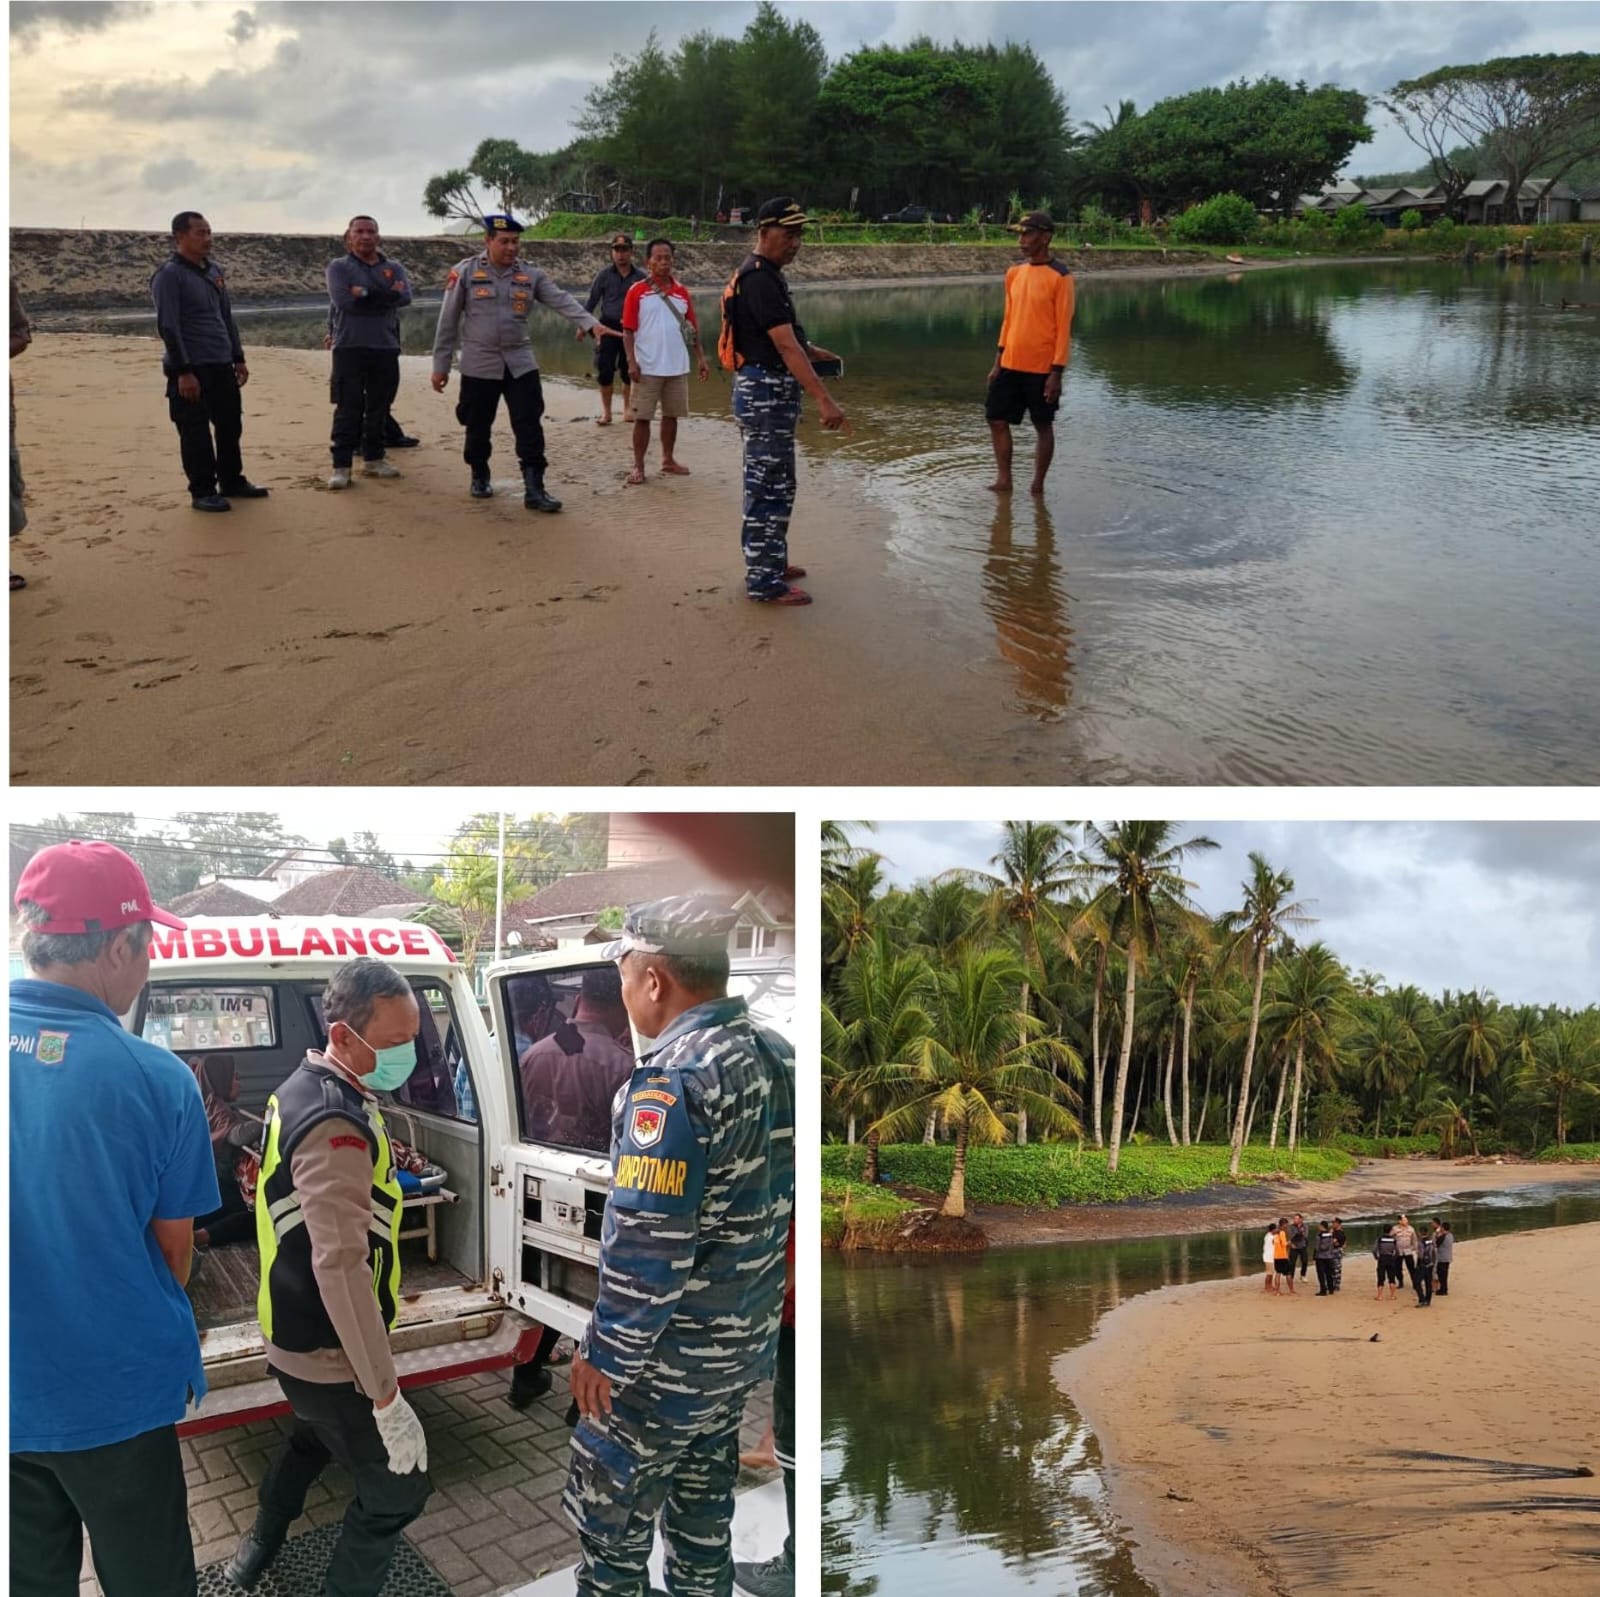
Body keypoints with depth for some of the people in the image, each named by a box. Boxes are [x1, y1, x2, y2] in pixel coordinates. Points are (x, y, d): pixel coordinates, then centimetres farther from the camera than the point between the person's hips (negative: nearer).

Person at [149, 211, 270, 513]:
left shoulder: (213, 271, 14)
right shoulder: (169, 276, -10)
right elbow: (167, 327, -15)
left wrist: (238, 358, 17)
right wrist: (183, 372, -20)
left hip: (221, 366, 8)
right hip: (191, 369, -7)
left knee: (230, 425, 13)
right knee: (195, 433, -1)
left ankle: (232, 481, 26)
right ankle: (203, 492, 7)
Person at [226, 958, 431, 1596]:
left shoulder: (306, 1088, 3)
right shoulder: (335, 1125, -29)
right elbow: (341, 1266, -35)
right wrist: (387, 1396, -33)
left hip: (299, 1336, 10)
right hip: (330, 1353, -10)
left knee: (314, 1436, 34)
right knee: (397, 1490, 1)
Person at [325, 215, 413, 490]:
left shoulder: (394, 268, 11)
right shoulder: (338, 267, 3)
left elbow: (404, 297, -10)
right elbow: (343, 300, -16)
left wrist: (366, 295, -15)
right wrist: (386, 296, -12)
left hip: (386, 347, 4)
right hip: (350, 346, -3)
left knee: (379, 407, 10)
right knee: (348, 409, -5)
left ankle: (373, 459, 21)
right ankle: (341, 465, -3)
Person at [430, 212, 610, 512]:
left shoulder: (531, 276, 4)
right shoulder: (465, 272, -4)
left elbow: (562, 300, -8)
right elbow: (448, 321, -2)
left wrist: (590, 323, -25)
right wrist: (441, 365, -2)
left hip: (520, 363, 2)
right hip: (479, 364, -2)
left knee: (529, 427, -5)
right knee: (478, 427, 9)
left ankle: (534, 489, -4)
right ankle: (480, 477, 31)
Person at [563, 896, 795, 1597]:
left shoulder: (674, 1080, -25)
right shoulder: (774, 1056, 1)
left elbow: (649, 1246, -27)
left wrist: (605, 1357, -17)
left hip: (668, 1355, -8)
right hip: (745, 1340, 8)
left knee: (611, 1504, 10)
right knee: (703, 1489, 23)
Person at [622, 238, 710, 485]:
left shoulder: (681, 291, 8)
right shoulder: (637, 291, -4)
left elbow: (692, 328, 12)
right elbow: (628, 330, -5)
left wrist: (701, 358, 6)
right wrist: (631, 362, -14)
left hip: (677, 367, 4)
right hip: (648, 367, -4)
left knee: (671, 415, 12)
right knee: (642, 417, 0)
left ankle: (668, 460, 25)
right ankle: (638, 466, 7)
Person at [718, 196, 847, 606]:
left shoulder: (764, 274, 14)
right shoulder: (760, 278, -18)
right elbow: (786, 347, -27)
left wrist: (812, 352, 13)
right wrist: (824, 399, -32)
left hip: (768, 391, 11)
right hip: (765, 392, -11)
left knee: (774, 484, 19)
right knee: (769, 487, -6)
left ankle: (769, 563, 30)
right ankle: (764, 582, -1)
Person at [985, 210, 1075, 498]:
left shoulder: (1060, 277, -11)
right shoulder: (1014, 273, 7)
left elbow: (1063, 328, -12)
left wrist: (1056, 372, -15)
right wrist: (998, 361, 11)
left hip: (1041, 368, -6)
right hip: (1011, 365, 6)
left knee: (1043, 426, 6)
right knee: (997, 420, 5)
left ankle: (1037, 485, 16)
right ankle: (1004, 480, 15)